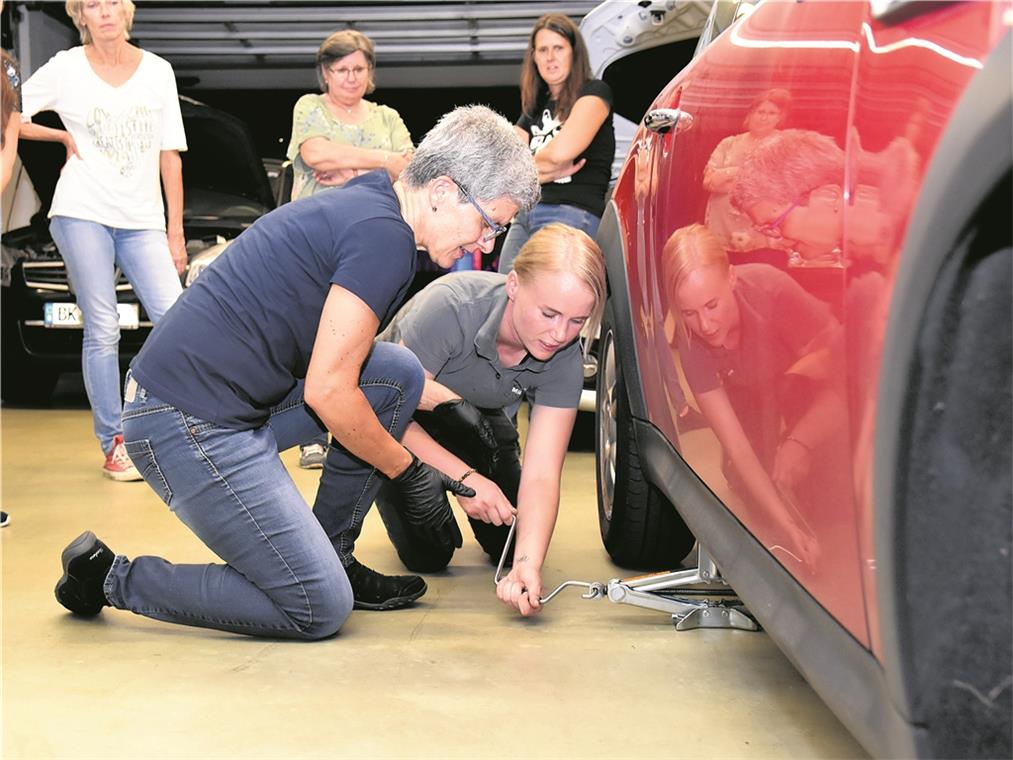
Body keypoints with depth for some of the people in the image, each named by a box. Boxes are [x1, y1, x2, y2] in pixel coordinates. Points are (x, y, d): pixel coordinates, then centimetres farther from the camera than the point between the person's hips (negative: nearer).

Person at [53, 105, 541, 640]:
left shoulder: (364, 206, 14)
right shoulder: (384, 235, -16)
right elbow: (327, 392, -17)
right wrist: (409, 473, -2)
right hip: (191, 428, -10)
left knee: (398, 373, 6)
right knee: (320, 611, -5)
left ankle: (330, 559, 14)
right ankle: (113, 577, 5)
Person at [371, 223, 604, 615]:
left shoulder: (563, 362, -25)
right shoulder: (452, 307, -39)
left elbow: (541, 475, -28)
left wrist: (528, 562, -43)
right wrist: (464, 477, -37)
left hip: (476, 425, 4)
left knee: (509, 545, -5)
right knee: (426, 555, -19)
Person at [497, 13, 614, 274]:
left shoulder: (593, 93, 1)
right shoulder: (534, 107, 21)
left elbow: (561, 151, -13)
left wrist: (530, 164, 6)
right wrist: (546, 172, -5)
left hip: (573, 215, -7)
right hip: (526, 213, 7)